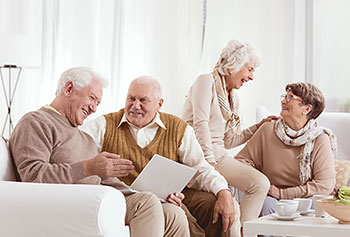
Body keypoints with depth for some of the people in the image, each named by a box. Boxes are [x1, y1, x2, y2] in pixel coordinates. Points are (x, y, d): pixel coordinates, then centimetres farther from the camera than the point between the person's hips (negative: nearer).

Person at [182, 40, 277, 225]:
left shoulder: (233, 98, 21)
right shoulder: (207, 81, -3)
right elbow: (200, 124, -14)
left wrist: (259, 126, 15)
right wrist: (209, 162, -21)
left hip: (219, 154, 7)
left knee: (261, 183, -15)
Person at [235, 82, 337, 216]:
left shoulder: (320, 139, -5)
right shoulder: (267, 130, 2)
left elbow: (325, 185, -11)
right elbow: (242, 159, 7)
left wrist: (282, 193, -14)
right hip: (271, 197, 1)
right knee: (267, 204, -33)